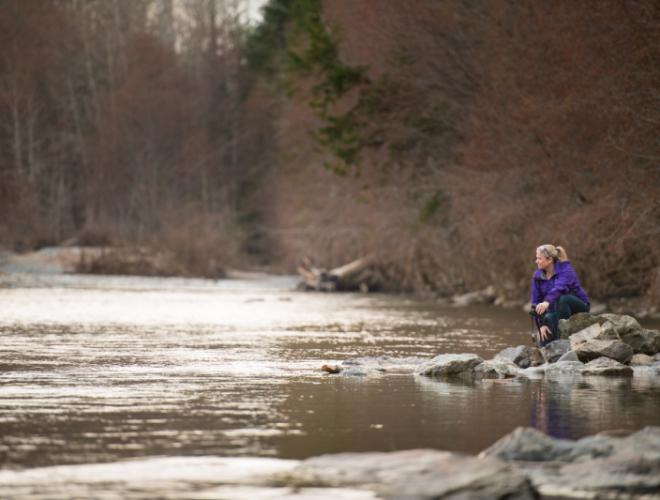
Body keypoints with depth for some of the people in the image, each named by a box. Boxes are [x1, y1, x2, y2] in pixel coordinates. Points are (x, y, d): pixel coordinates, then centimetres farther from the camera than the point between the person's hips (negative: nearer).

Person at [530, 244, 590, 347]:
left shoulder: (565, 269, -19)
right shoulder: (537, 276, -3)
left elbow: (559, 288, -40)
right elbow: (535, 301, -4)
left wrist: (547, 302, -59)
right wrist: (541, 325, -16)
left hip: (578, 306, -4)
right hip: (556, 310, 4)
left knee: (561, 299, -37)